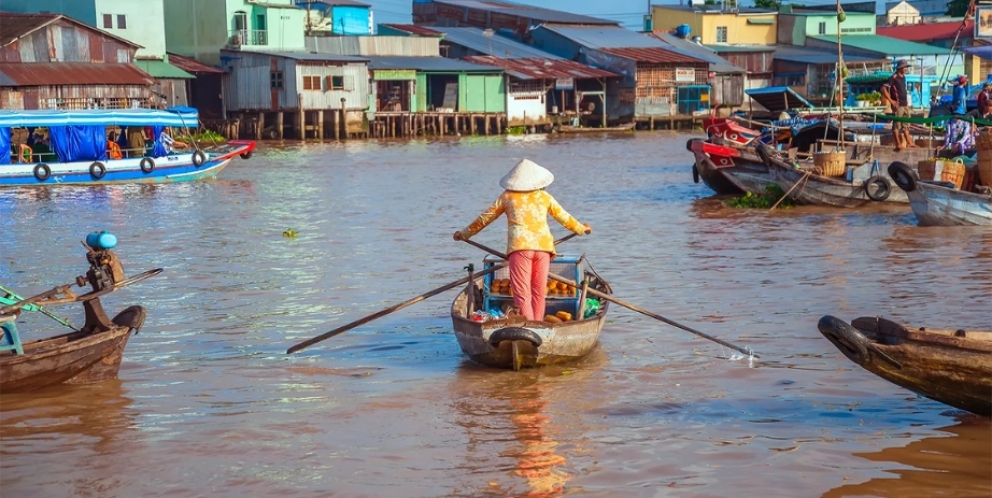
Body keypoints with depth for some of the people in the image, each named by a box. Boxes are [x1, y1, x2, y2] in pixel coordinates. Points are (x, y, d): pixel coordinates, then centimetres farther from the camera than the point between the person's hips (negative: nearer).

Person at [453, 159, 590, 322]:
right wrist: (581, 229, 45)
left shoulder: (507, 196, 12)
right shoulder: (545, 197, 17)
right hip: (543, 247, 3)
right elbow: (564, 217, 27)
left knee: (522, 294, -6)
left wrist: (465, 233, 30)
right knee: (539, 293, 11)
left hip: (519, 247, -3)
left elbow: (485, 218, 18)